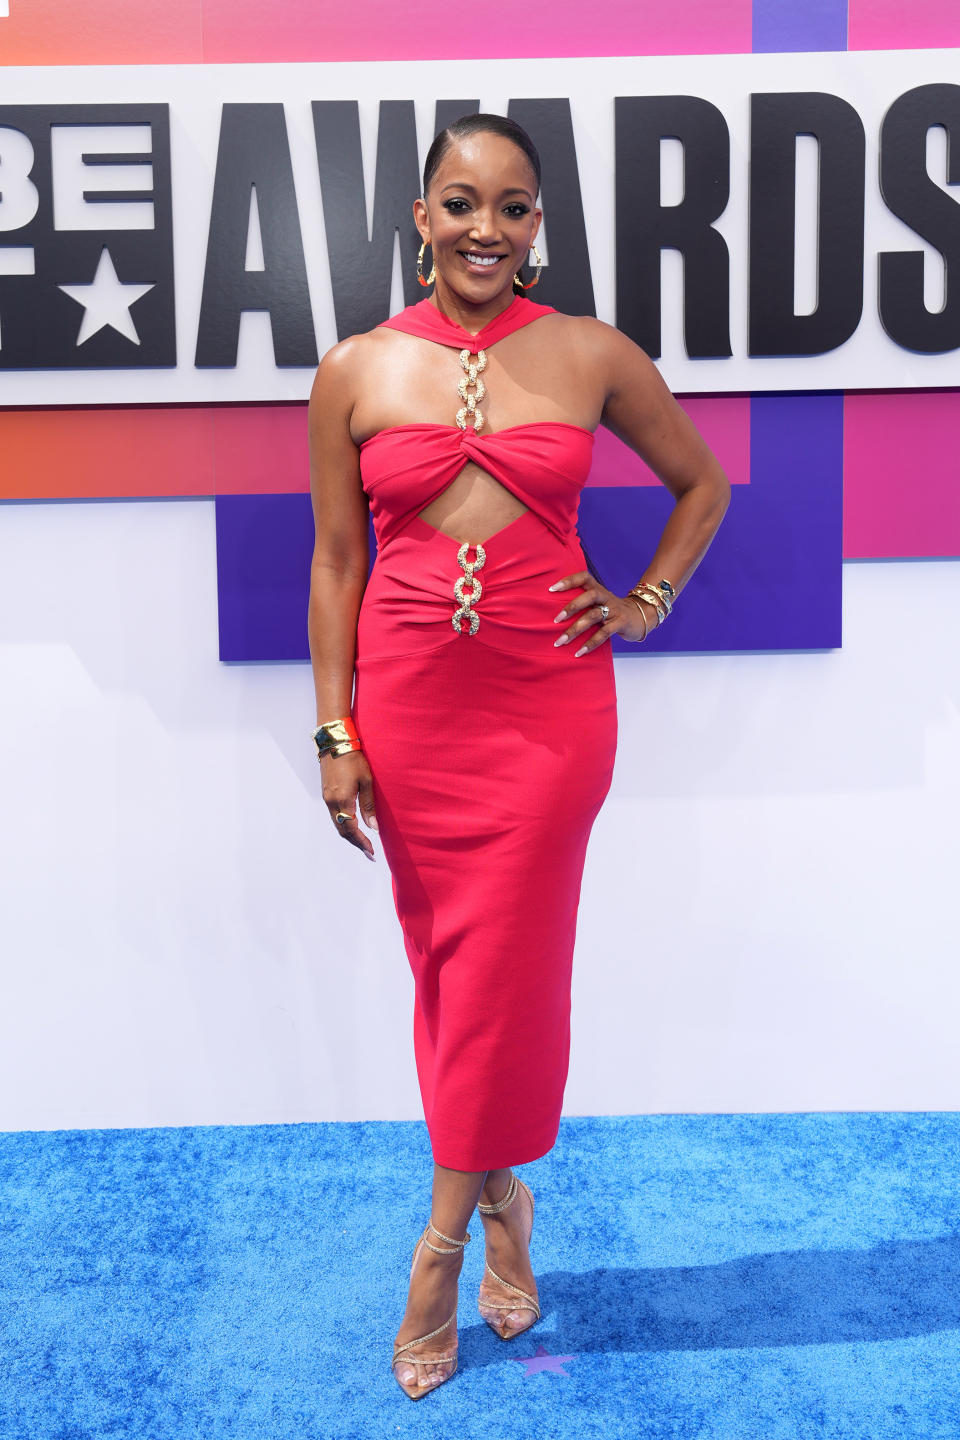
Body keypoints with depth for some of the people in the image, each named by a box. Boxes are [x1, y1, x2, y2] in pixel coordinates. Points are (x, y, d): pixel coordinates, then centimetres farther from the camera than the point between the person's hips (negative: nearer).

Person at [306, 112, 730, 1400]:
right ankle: (503, 1204, 33)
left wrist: (647, 602, 4)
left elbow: (702, 484, 15)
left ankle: (441, 1252, 19)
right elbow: (336, 563, 4)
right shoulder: (355, 374, 2)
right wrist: (335, 732, 0)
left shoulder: (593, 356, 1)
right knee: (445, 963, 11)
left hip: (550, 702, -1)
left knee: (503, 969, 1)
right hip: (409, 702, 2)